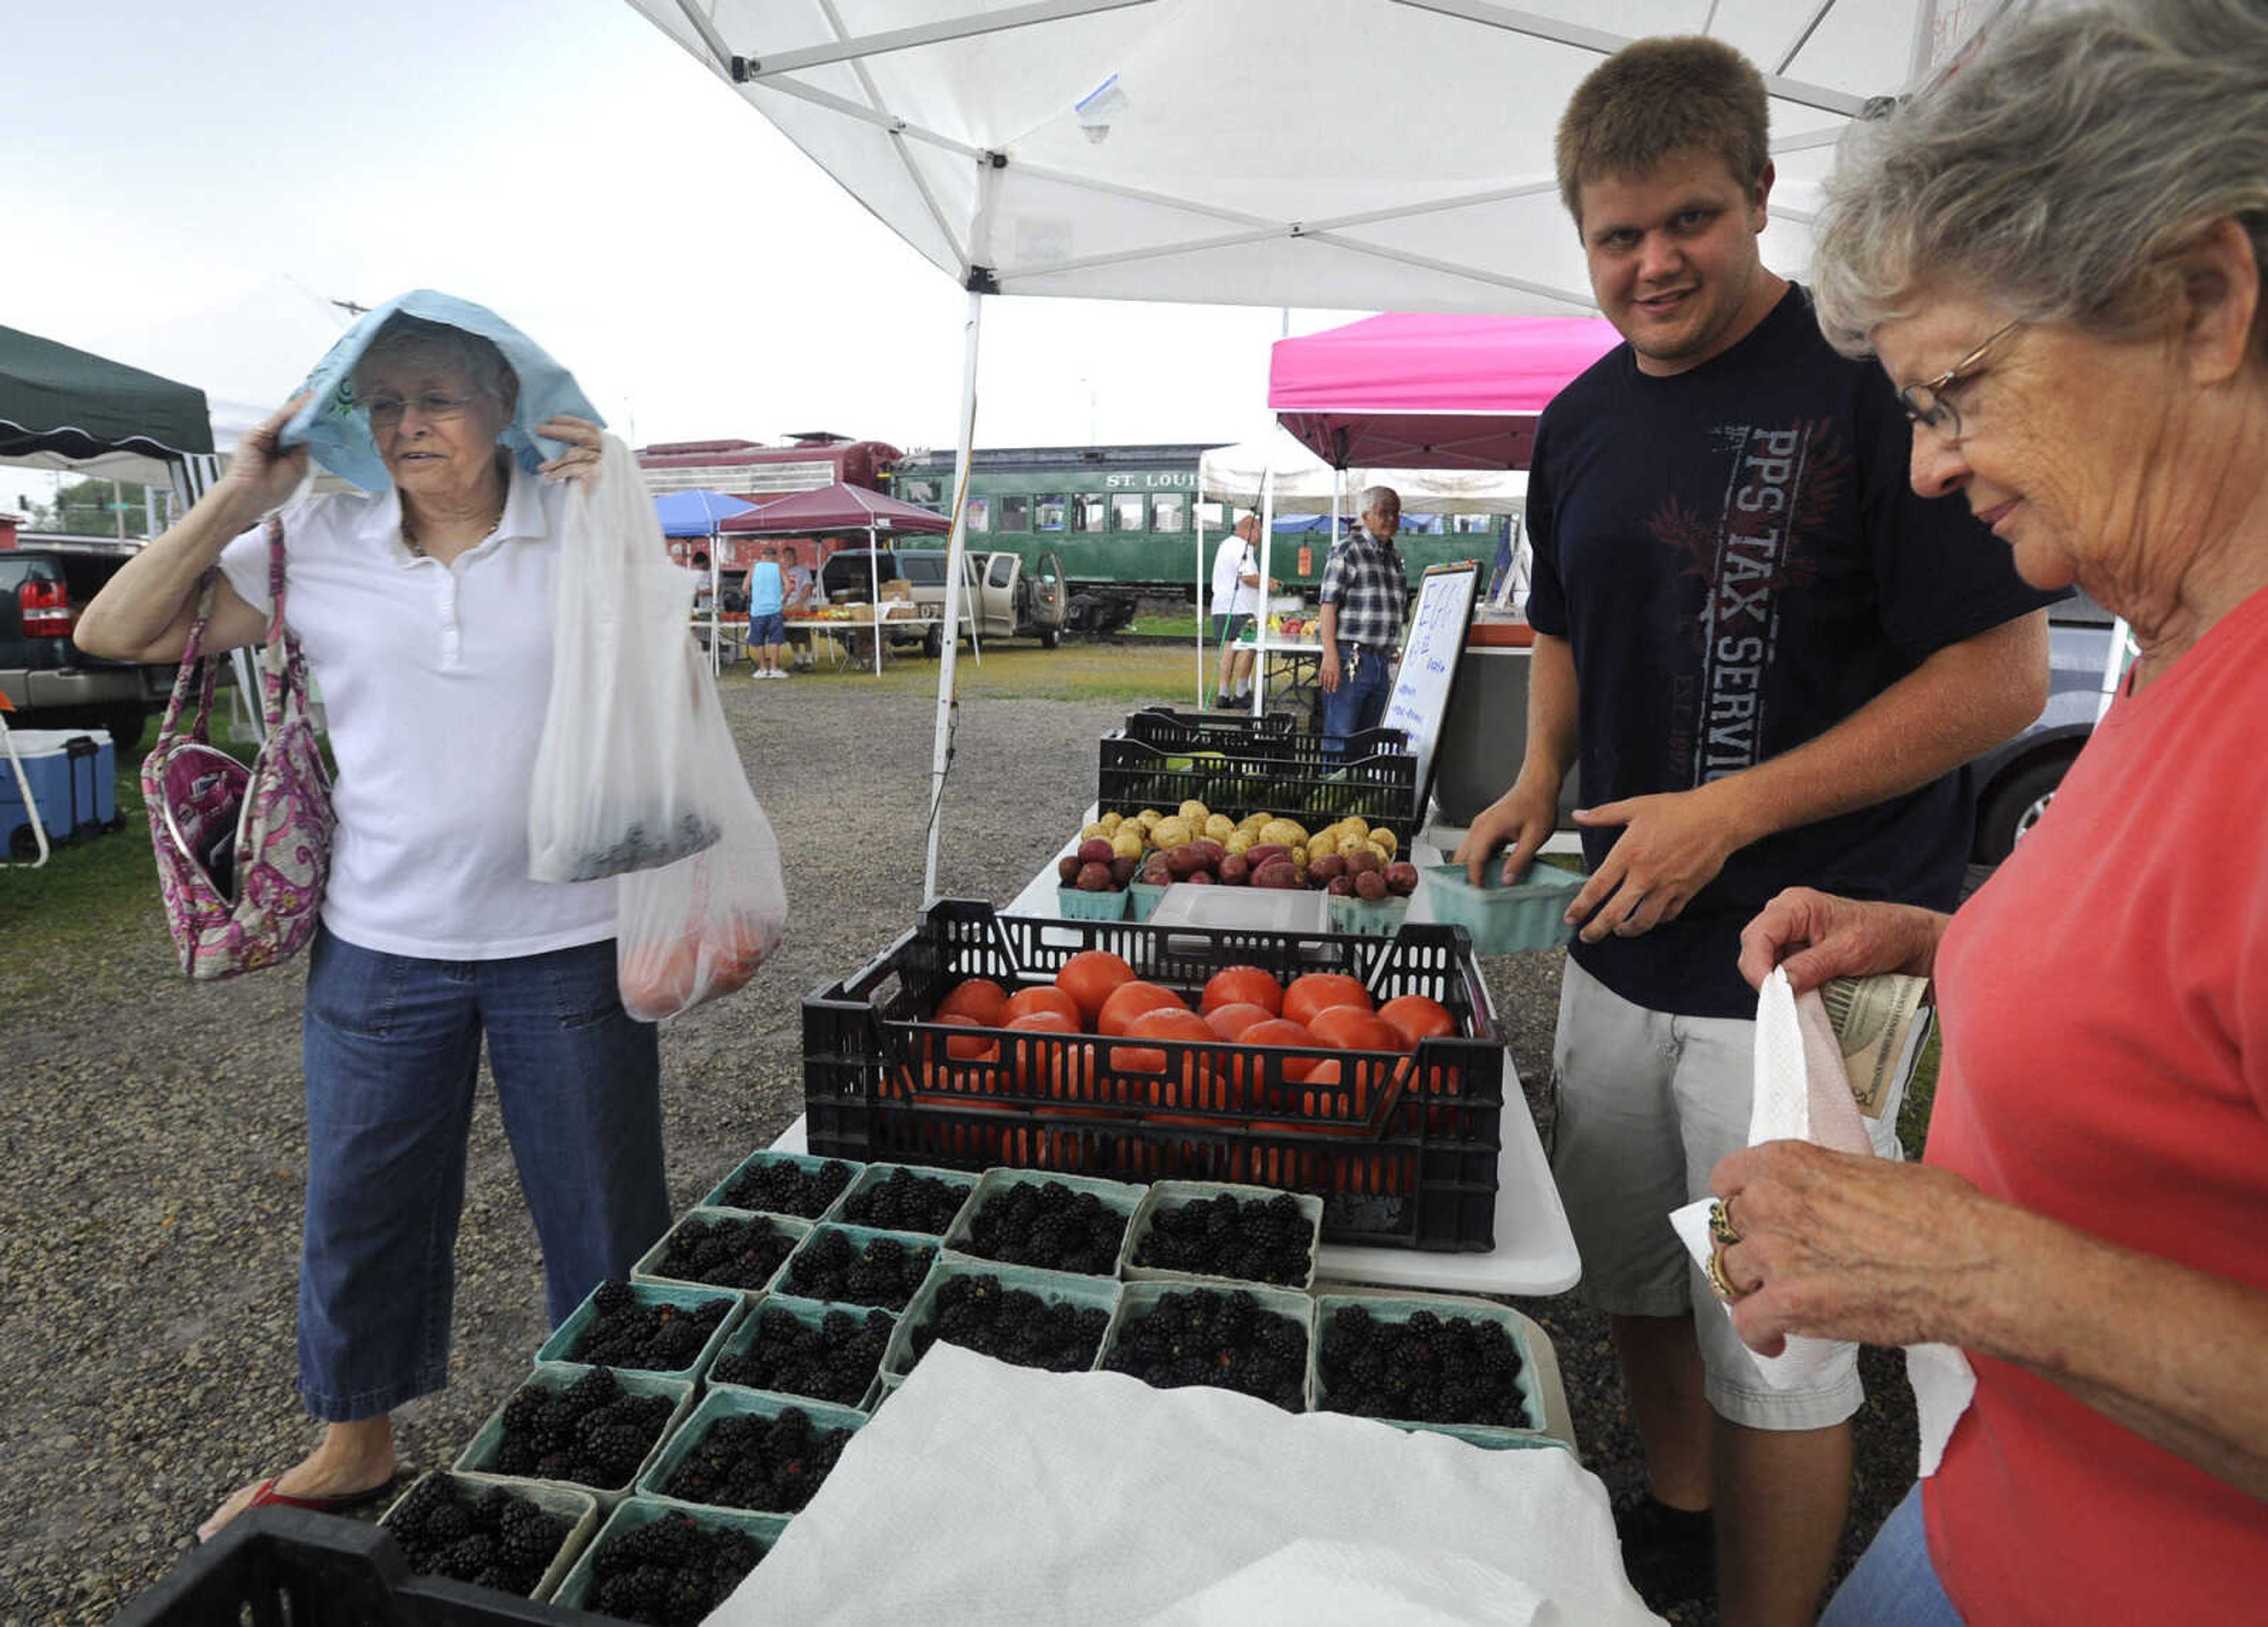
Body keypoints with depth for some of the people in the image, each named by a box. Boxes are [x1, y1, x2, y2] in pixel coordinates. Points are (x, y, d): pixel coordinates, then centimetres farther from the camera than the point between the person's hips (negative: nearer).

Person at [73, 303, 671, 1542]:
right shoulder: (320, 545, 2)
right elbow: (115, 634, 4)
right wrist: (239, 498, -3)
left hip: (566, 941, -2)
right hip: (381, 945, 2)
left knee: (603, 1211, 11)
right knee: (358, 1209, 18)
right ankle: (354, 1447, 44)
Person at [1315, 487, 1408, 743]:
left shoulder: (1394, 558, 18)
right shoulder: (1346, 551, -5)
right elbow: (1329, 606, -11)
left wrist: (1394, 653, 19)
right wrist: (1330, 656, -20)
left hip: (1383, 662, 8)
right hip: (1350, 661, -7)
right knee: (1340, 738, -7)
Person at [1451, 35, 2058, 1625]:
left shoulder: (1875, 376, -12)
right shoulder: (1581, 419, 9)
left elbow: (2003, 673, -13)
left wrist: (1731, 811, -19)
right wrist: (1540, 781, 4)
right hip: (1621, 943, 7)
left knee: (1776, 1356, 6)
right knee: (1633, 1279, 21)